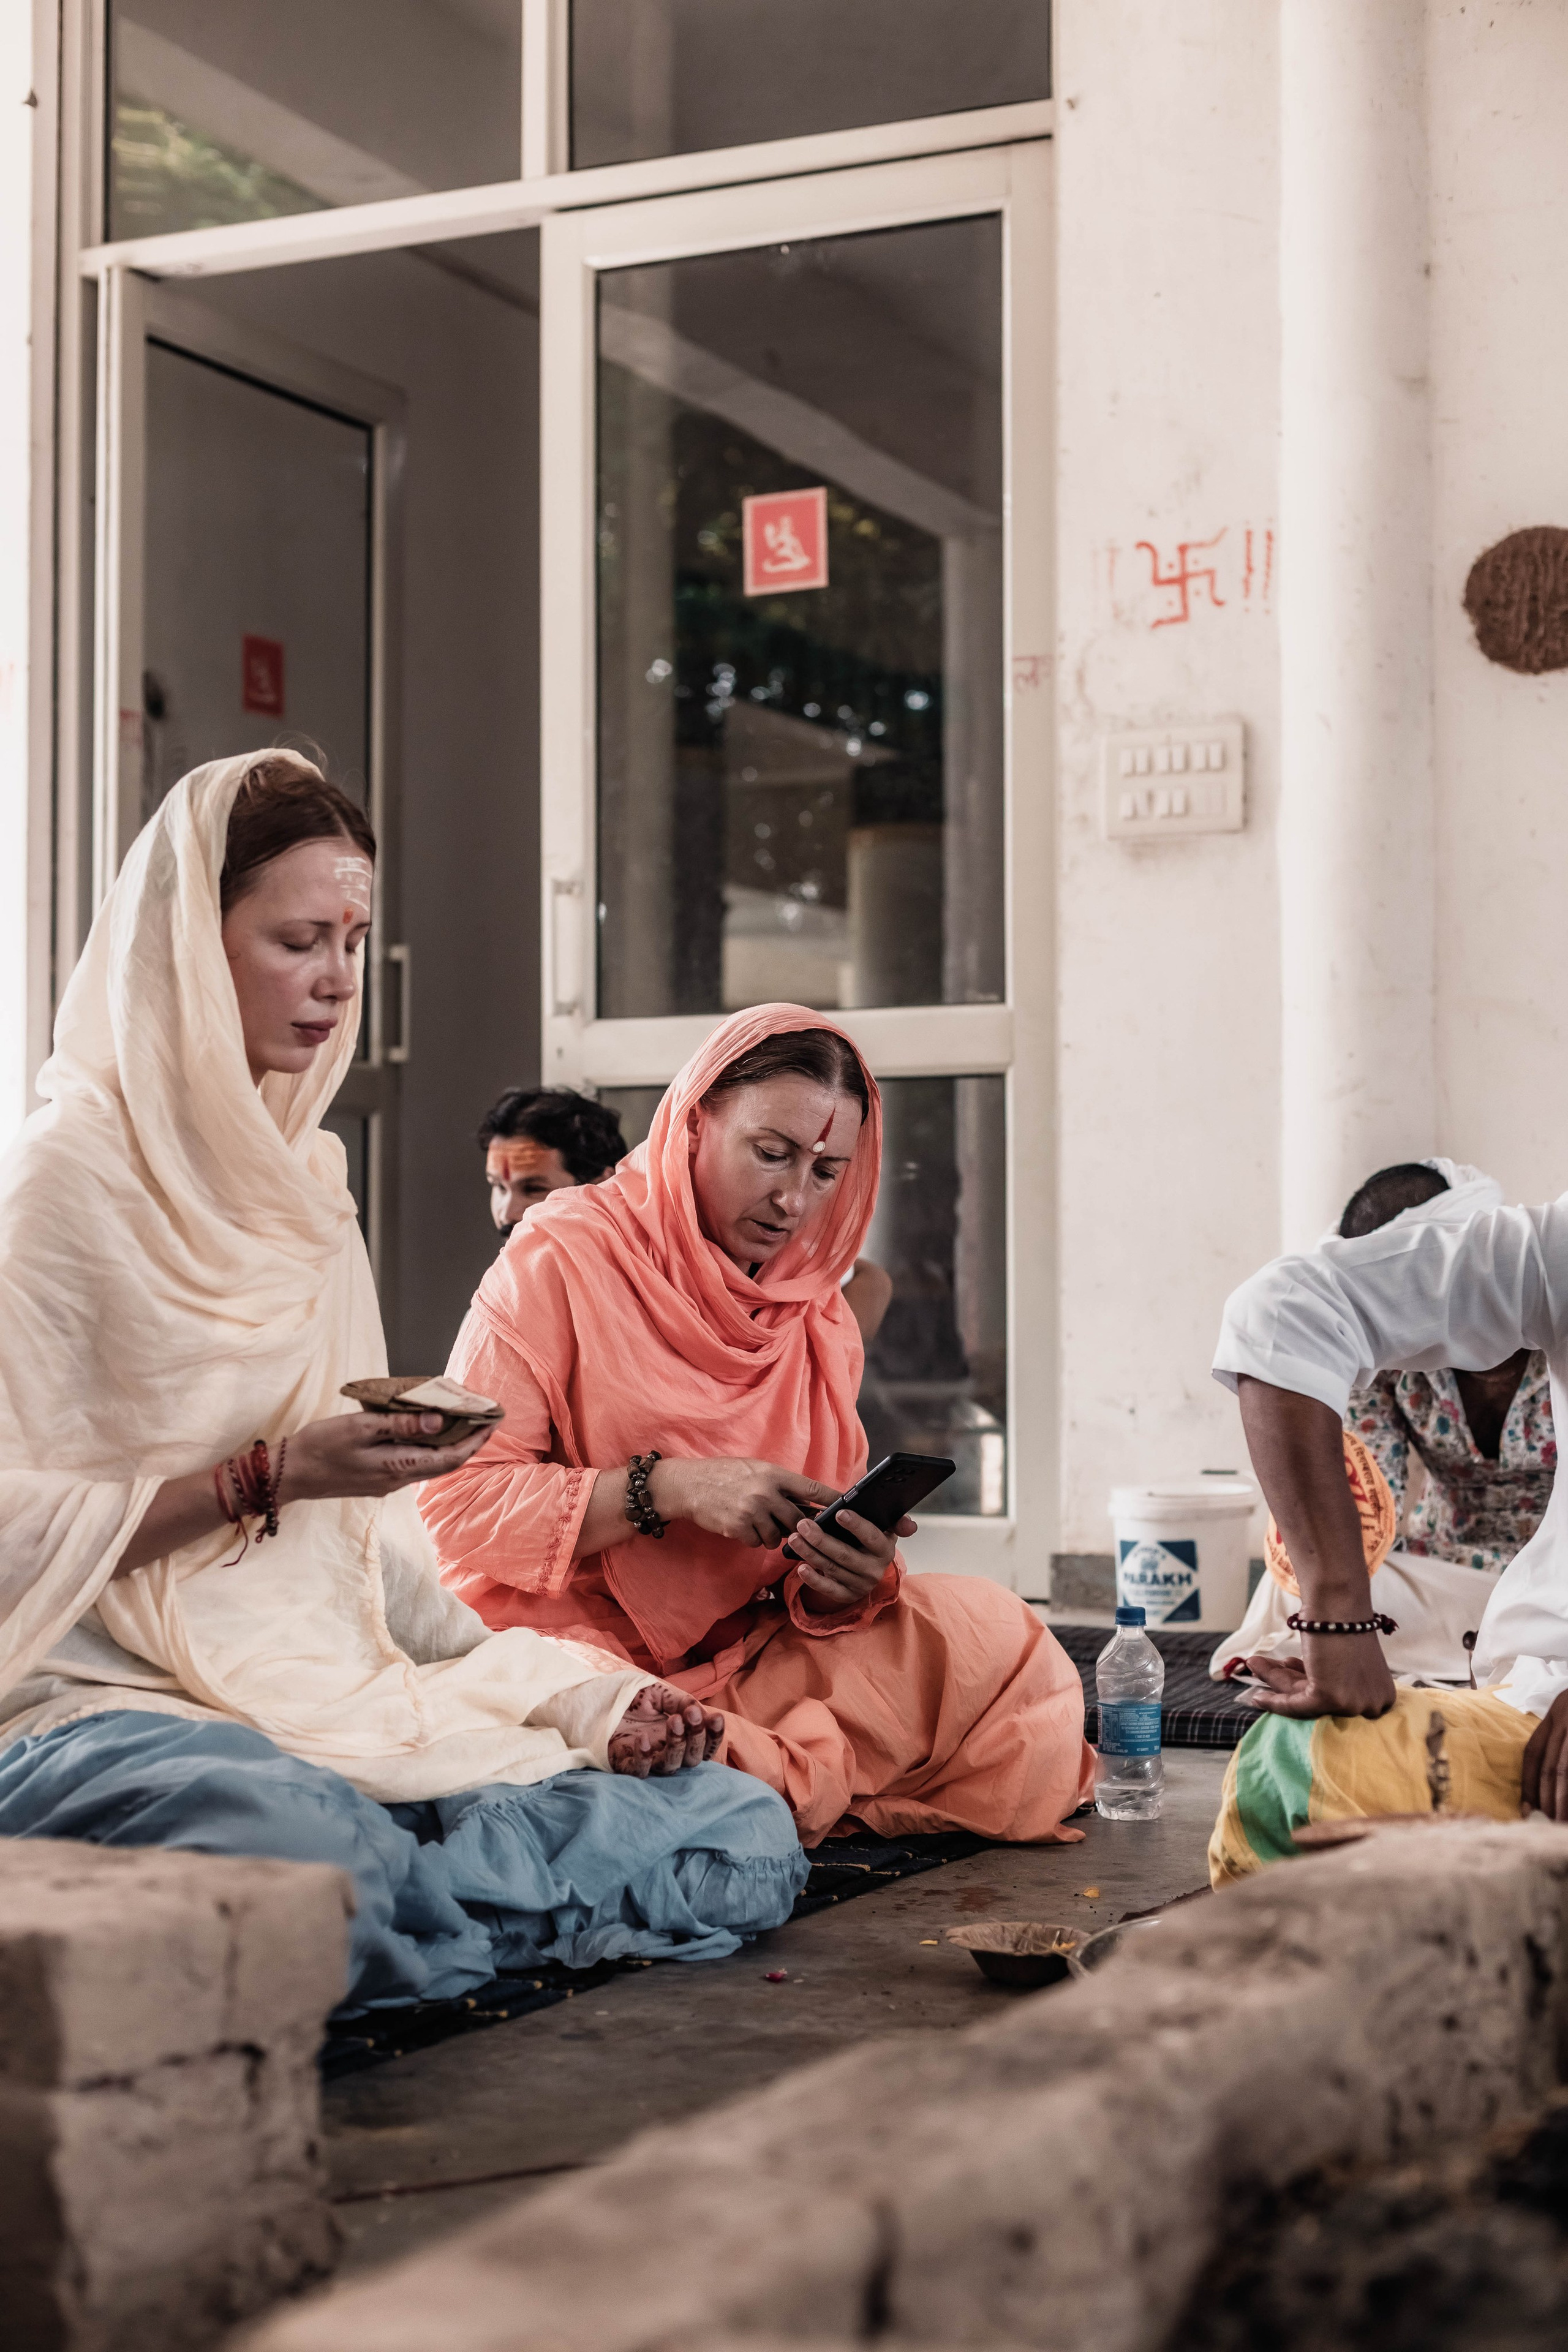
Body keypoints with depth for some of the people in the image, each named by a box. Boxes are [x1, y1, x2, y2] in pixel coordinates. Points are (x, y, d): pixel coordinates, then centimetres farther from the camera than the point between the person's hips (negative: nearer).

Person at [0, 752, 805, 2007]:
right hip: (113, 1703, -7)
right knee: (315, 1842, -42)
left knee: (746, 1830, -13)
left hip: (337, 1685, 8)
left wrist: (583, 1692, 6)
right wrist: (268, 1479, -17)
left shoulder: (307, 1180, 19)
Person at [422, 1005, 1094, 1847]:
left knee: (984, 1631, -16)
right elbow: (455, 1503, -13)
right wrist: (667, 1489, -21)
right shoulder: (562, 1262, -5)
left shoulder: (821, 1321, 13)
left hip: (742, 1663, 6)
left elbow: (814, 1554, 11)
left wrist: (845, 1582, -15)